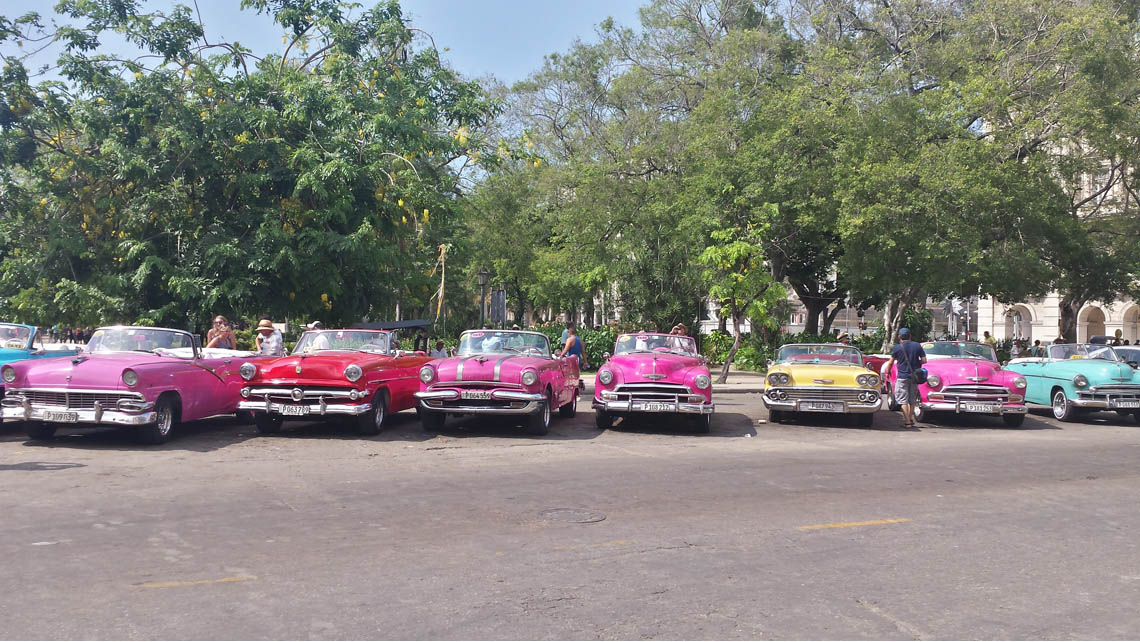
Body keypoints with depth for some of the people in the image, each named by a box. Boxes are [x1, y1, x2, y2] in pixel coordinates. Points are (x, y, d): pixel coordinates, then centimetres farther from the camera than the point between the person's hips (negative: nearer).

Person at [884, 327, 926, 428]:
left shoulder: (897, 348, -5)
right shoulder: (917, 346, 2)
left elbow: (890, 362, 0)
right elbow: (924, 360, 1)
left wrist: (888, 372, 17)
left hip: (902, 377, -4)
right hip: (915, 376, 4)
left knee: (903, 401, 0)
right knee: (912, 400, 16)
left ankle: (907, 422, -4)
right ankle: (910, 419, 22)